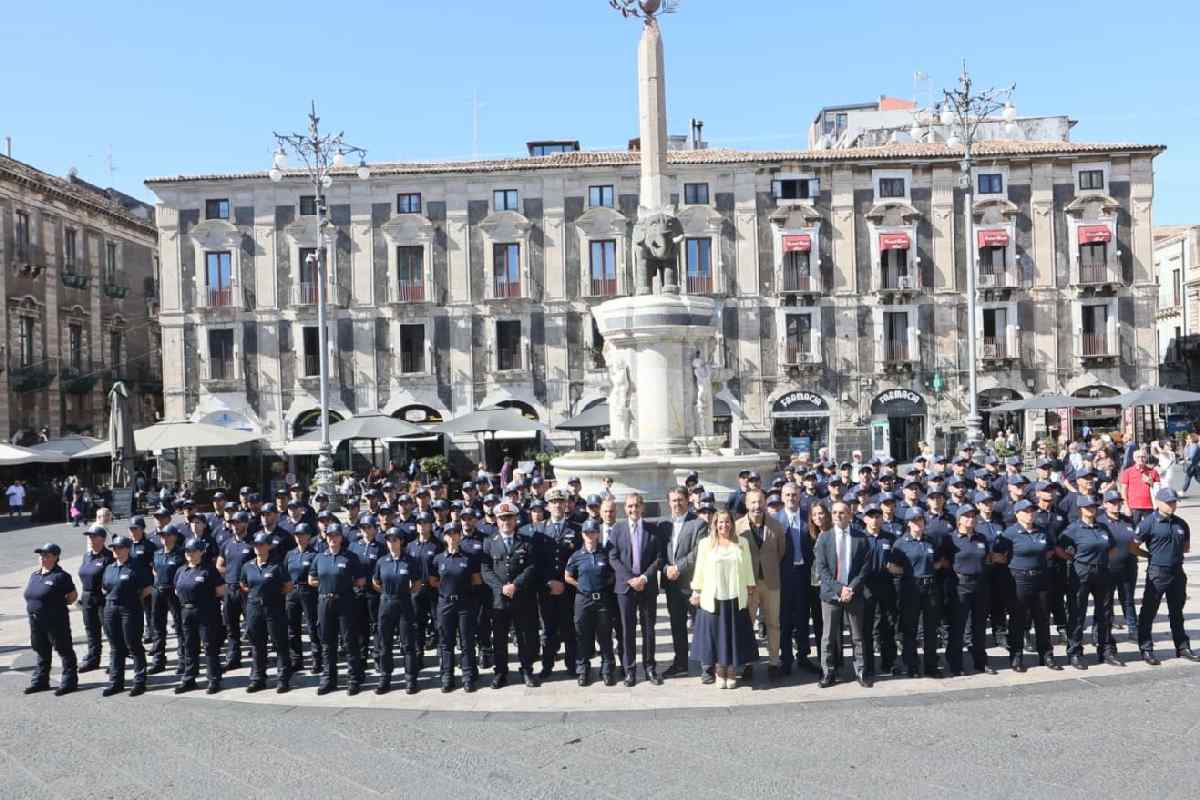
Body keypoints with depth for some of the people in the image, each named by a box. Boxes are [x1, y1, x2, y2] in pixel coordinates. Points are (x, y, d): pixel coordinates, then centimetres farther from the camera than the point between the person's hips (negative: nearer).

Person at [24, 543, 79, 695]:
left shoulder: (60, 576, -13)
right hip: (36, 621, 8)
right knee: (42, 652, 18)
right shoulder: (35, 575, 10)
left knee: (64, 651, 2)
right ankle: (40, 681, 29)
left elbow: (73, 596, -7)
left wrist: (59, 603, -3)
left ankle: (69, 682, 8)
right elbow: (30, 595, 23)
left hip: (56, 621, -8)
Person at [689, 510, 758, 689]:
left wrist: (750, 591, 6)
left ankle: (732, 673, 17)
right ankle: (719, 672, 16)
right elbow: (700, 570, 4)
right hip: (713, 599, -1)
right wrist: (696, 592, 3)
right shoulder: (705, 543, 2)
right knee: (716, 635, 4)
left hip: (736, 599, 1)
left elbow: (748, 568, 8)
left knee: (735, 635, 5)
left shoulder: (743, 542, 6)